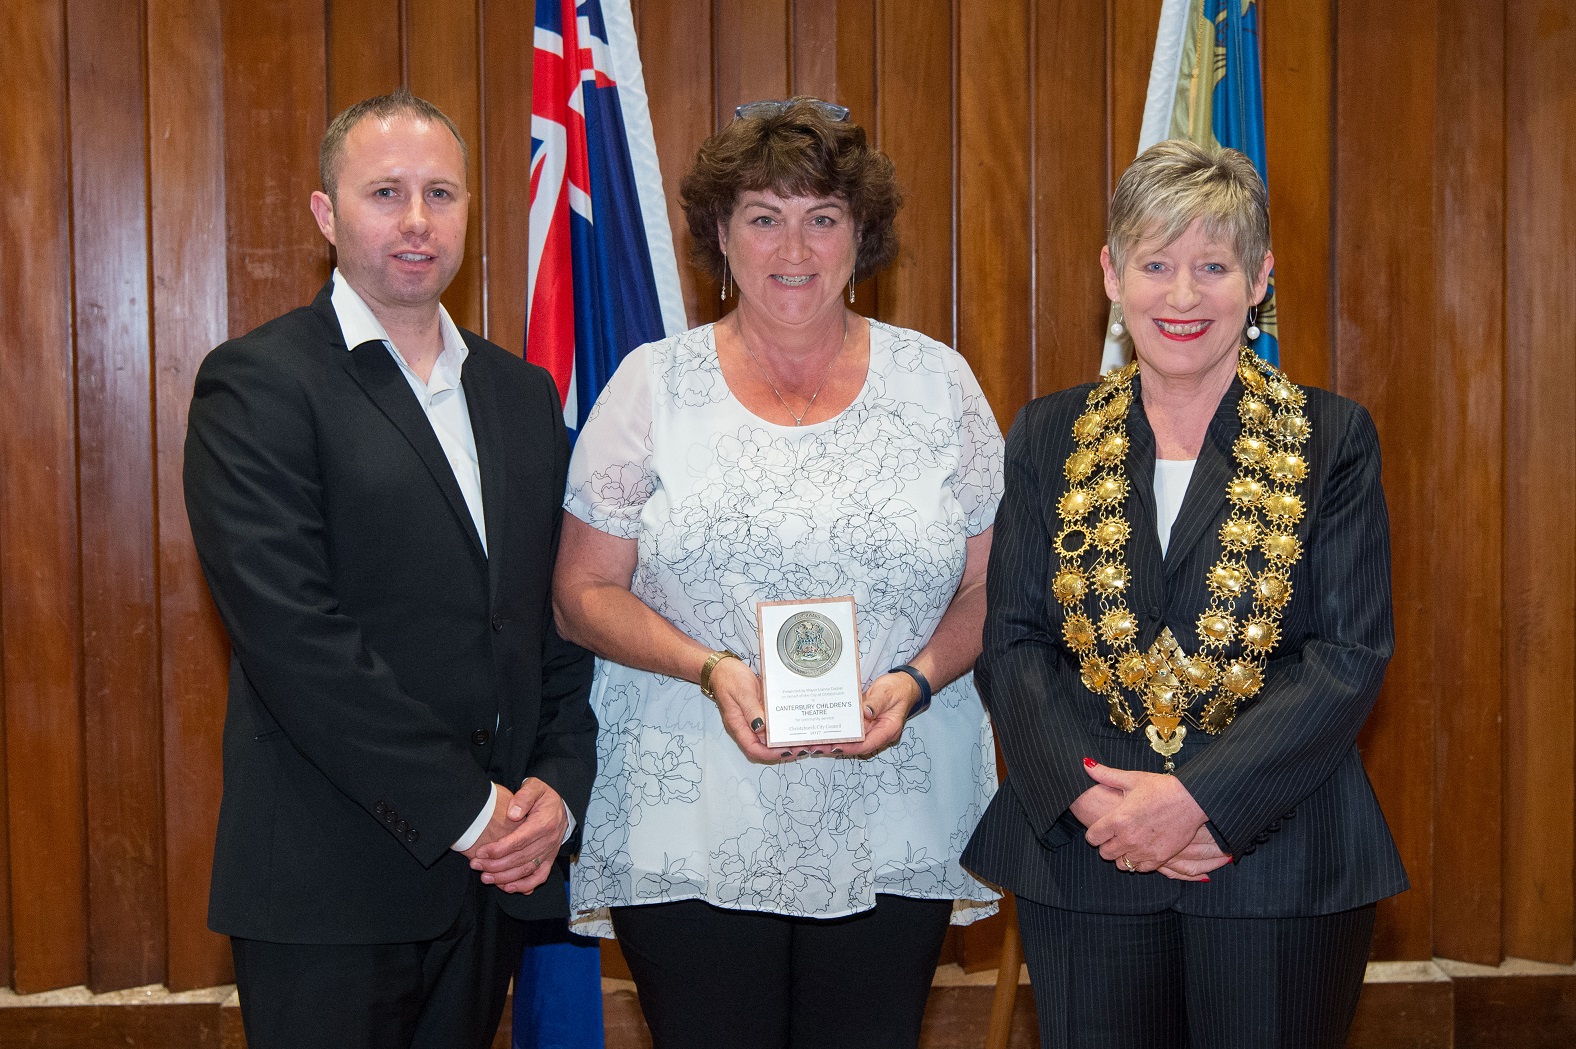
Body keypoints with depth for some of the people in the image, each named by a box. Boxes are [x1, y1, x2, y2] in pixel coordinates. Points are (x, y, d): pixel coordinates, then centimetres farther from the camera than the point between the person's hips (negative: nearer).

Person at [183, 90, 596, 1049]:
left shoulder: (522, 392, 12)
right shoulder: (258, 384, -8)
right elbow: (294, 636, -17)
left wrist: (560, 783, -2)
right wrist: (467, 809, -15)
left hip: (494, 868, 6)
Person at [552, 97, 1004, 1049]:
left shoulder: (938, 383, 5)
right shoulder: (655, 384, 2)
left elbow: (988, 587, 7)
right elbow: (585, 592, 2)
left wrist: (915, 680, -12)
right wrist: (710, 668, -14)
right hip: (690, 832, -1)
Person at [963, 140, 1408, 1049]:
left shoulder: (1333, 439, 0)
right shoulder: (1050, 438, 6)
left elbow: (1352, 655, -7)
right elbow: (1012, 642, 2)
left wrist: (1196, 797, -17)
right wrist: (1089, 798, -13)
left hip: (1281, 864, -1)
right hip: (1081, 855, 2)